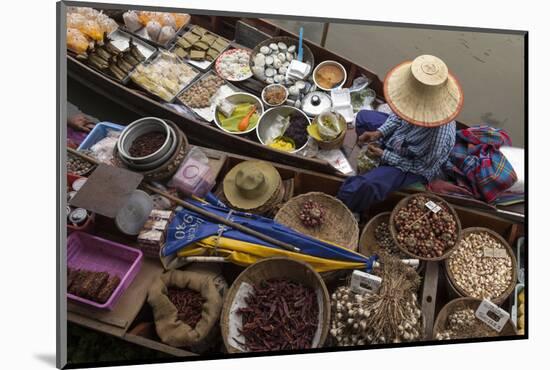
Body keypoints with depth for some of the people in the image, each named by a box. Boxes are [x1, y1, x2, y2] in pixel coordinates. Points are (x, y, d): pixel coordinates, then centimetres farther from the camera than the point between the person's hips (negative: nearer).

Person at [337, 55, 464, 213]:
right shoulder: (420, 100, -28)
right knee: (363, 117, 17)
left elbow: (423, 167, -24)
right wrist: (379, 132, -15)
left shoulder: (438, 136, -44)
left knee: (356, 190, -23)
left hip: (413, 167, -7)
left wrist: (384, 155, -22)